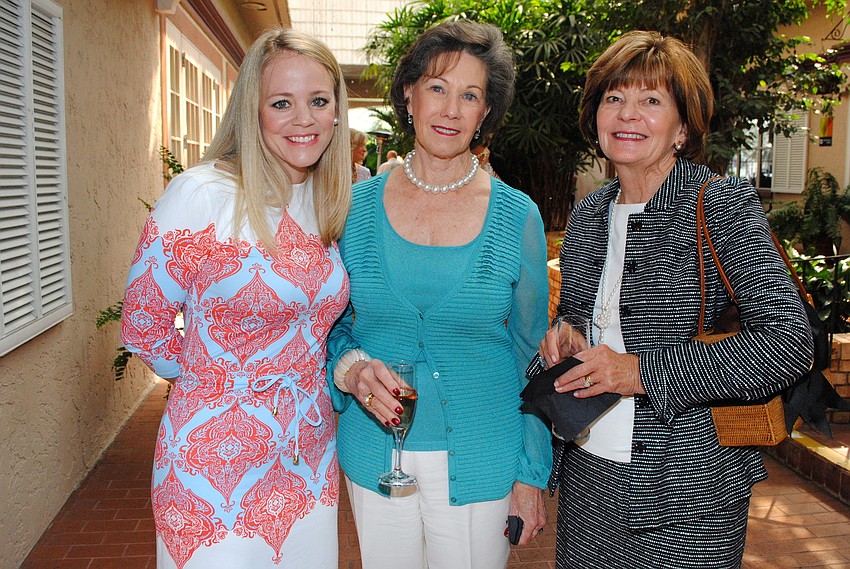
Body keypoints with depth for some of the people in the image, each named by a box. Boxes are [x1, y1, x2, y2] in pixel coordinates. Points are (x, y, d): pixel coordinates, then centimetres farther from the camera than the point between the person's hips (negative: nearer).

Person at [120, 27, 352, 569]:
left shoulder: (331, 204, 3)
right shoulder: (202, 194, -16)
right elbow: (144, 330, -7)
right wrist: (221, 380, 1)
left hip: (310, 460, 6)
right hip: (217, 464, -5)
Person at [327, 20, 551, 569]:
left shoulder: (517, 216, -5)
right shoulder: (357, 205, -2)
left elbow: (531, 355, 0)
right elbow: (332, 323, 7)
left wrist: (532, 474, -2)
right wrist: (351, 368, -15)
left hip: (479, 466, -1)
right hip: (376, 458, 2)